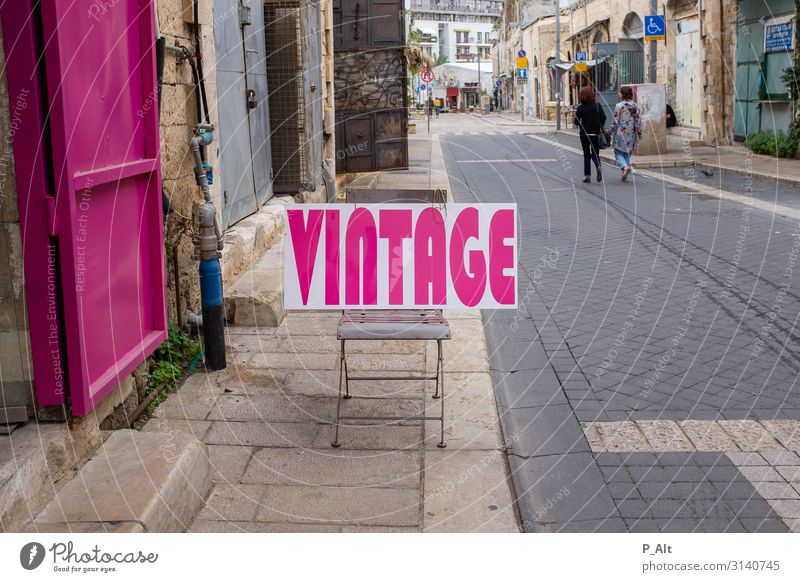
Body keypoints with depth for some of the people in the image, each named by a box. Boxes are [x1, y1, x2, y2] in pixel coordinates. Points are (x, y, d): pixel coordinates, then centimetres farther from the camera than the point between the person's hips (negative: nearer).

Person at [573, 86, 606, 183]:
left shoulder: (580, 108, -8)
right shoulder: (597, 105, -4)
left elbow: (576, 122, -9)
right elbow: (603, 117, -9)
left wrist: (574, 121, 13)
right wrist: (602, 127, 8)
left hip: (584, 134, -1)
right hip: (596, 134, 1)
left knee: (586, 155, 8)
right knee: (595, 153, 14)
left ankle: (587, 176, 7)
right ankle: (598, 167, -16)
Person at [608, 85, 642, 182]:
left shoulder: (618, 106, -11)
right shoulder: (635, 106, 3)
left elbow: (615, 122, -11)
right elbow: (638, 121, 4)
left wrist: (610, 131, 0)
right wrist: (639, 133, 12)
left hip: (621, 133, -5)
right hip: (631, 134, 5)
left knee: (618, 152, 5)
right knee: (627, 153, 14)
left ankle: (625, 166, -22)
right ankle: (625, 175, 13)